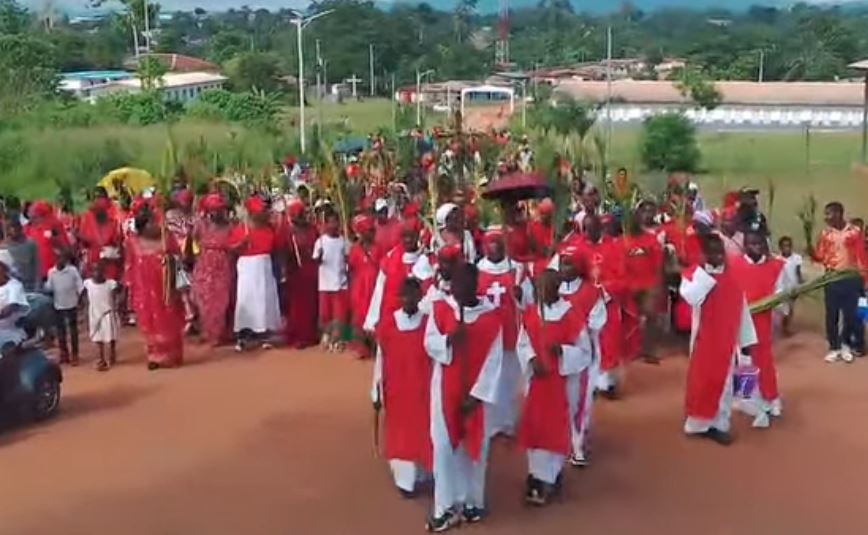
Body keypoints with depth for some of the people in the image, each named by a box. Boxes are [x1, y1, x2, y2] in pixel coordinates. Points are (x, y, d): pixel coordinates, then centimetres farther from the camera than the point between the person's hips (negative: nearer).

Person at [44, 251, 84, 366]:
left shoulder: (73, 270, -10)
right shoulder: (51, 272, -2)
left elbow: (80, 286, -9)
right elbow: (49, 288, 0)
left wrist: (79, 299, -14)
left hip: (71, 305, -3)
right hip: (58, 306, 3)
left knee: (73, 330, 4)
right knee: (60, 330, 11)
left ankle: (74, 355, 12)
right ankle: (64, 354, 23)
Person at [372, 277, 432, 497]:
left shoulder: (428, 323, -8)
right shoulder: (387, 324, -7)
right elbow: (381, 359, -1)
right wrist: (377, 392, 2)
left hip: (422, 390, 0)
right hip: (395, 391, 0)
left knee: (421, 432, 10)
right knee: (399, 434, 10)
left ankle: (418, 475, 27)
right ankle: (405, 479, 22)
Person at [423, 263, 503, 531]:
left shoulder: (491, 314, -7)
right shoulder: (440, 308, -4)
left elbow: (494, 359, -8)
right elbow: (429, 344, -5)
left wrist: (477, 393, -12)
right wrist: (449, 339, -27)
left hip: (477, 389, 0)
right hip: (446, 388, 0)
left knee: (475, 445, 9)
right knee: (444, 445, 1)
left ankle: (472, 501, 24)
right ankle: (446, 506, 8)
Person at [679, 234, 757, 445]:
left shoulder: (732, 276, 3)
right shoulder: (694, 273, -9)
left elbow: (742, 308, 7)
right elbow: (689, 296, -31)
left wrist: (746, 340, 7)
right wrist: (705, 271, -25)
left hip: (727, 339, 4)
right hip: (704, 338, -4)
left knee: (723, 381, 9)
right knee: (701, 379, 5)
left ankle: (719, 424, 18)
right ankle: (698, 422, 17)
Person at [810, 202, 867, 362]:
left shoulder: (854, 232, -5)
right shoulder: (825, 233, 3)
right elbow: (820, 257, 3)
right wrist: (810, 250, -17)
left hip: (850, 278, -2)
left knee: (850, 314, 5)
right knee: (831, 314, 5)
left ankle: (846, 344, 24)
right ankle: (834, 347, 15)